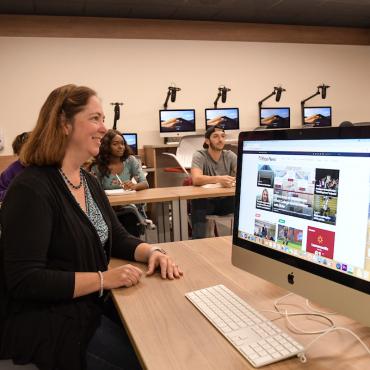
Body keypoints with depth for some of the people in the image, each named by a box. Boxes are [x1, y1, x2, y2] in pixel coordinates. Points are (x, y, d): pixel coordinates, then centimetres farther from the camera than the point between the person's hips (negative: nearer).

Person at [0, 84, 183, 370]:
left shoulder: (90, 181, 7)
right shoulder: (31, 189, -21)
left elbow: (117, 238, 11)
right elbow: (24, 280, -24)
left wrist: (152, 251, -9)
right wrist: (103, 279, -26)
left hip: (92, 303, 8)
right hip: (44, 320, -8)